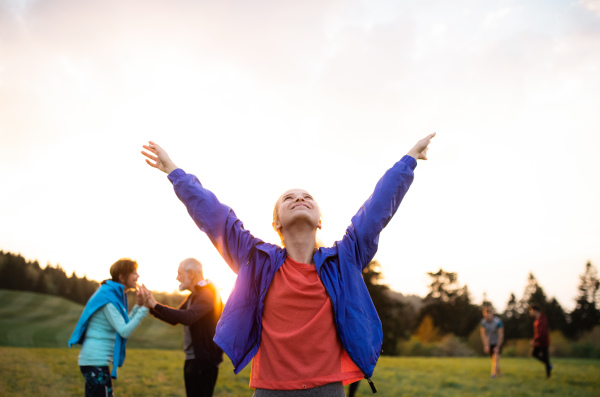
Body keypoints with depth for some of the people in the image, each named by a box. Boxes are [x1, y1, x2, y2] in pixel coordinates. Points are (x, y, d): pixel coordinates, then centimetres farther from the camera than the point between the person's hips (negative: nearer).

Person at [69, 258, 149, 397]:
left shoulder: (115, 296, 12)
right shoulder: (108, 298, -16)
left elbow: (124, 326, 12)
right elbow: (124, 331, -21)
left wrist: (138, 305, 3)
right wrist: (143, 308, -24)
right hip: (96, 361, -10)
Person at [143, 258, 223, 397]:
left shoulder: (207, 294, -18)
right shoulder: (194, 295, 16)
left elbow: (188, 317, -33)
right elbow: (175, 319, 16)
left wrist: (156, 305, -33)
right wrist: (151, 307, 4)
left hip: (204, 361, -10)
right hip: (192, 359, 10)